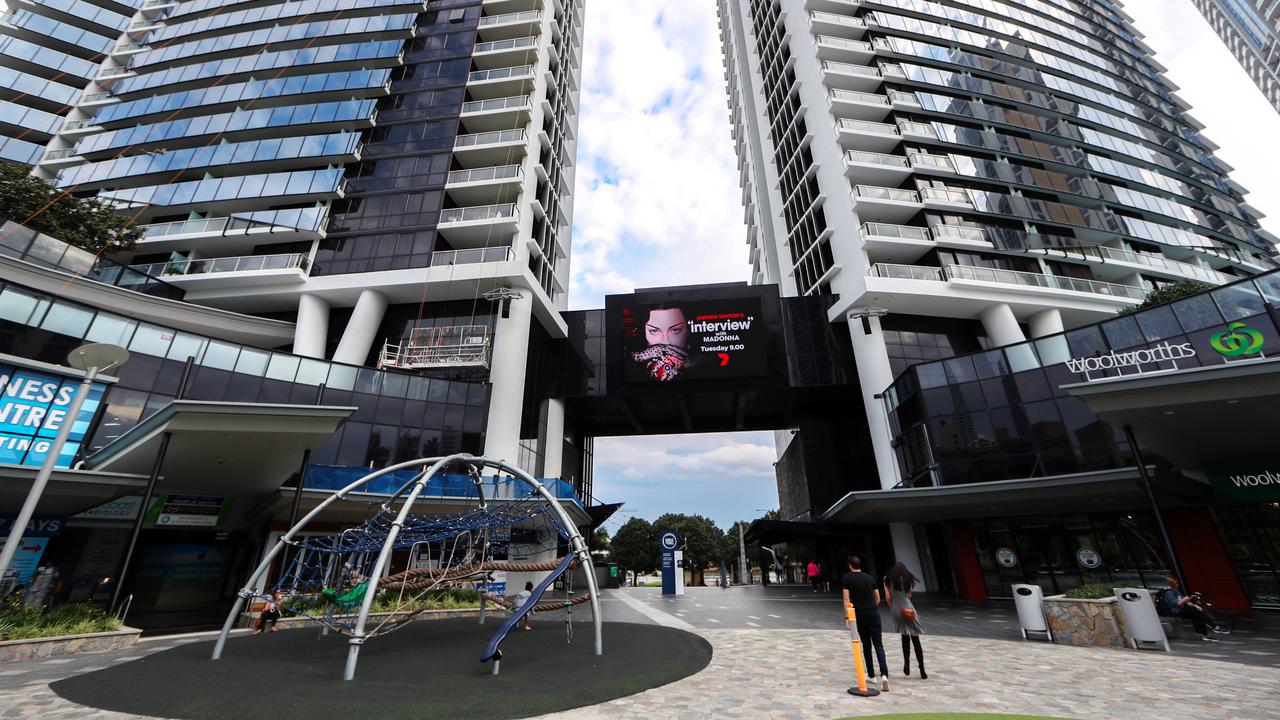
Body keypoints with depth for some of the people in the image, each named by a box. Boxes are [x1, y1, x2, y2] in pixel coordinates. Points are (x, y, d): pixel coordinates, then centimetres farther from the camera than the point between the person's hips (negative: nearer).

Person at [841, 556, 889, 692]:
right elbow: (878, 598, 12)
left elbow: (846, 599, -7)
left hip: (859, 614, -2)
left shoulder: (846, 578, -1)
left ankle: (871, 675, 22)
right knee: (878, 645, 1)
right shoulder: (869, 577, 9)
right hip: (874, 613, 2)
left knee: (866, 645, 14)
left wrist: (847, 617, -5)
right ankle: (884, 674, -16)